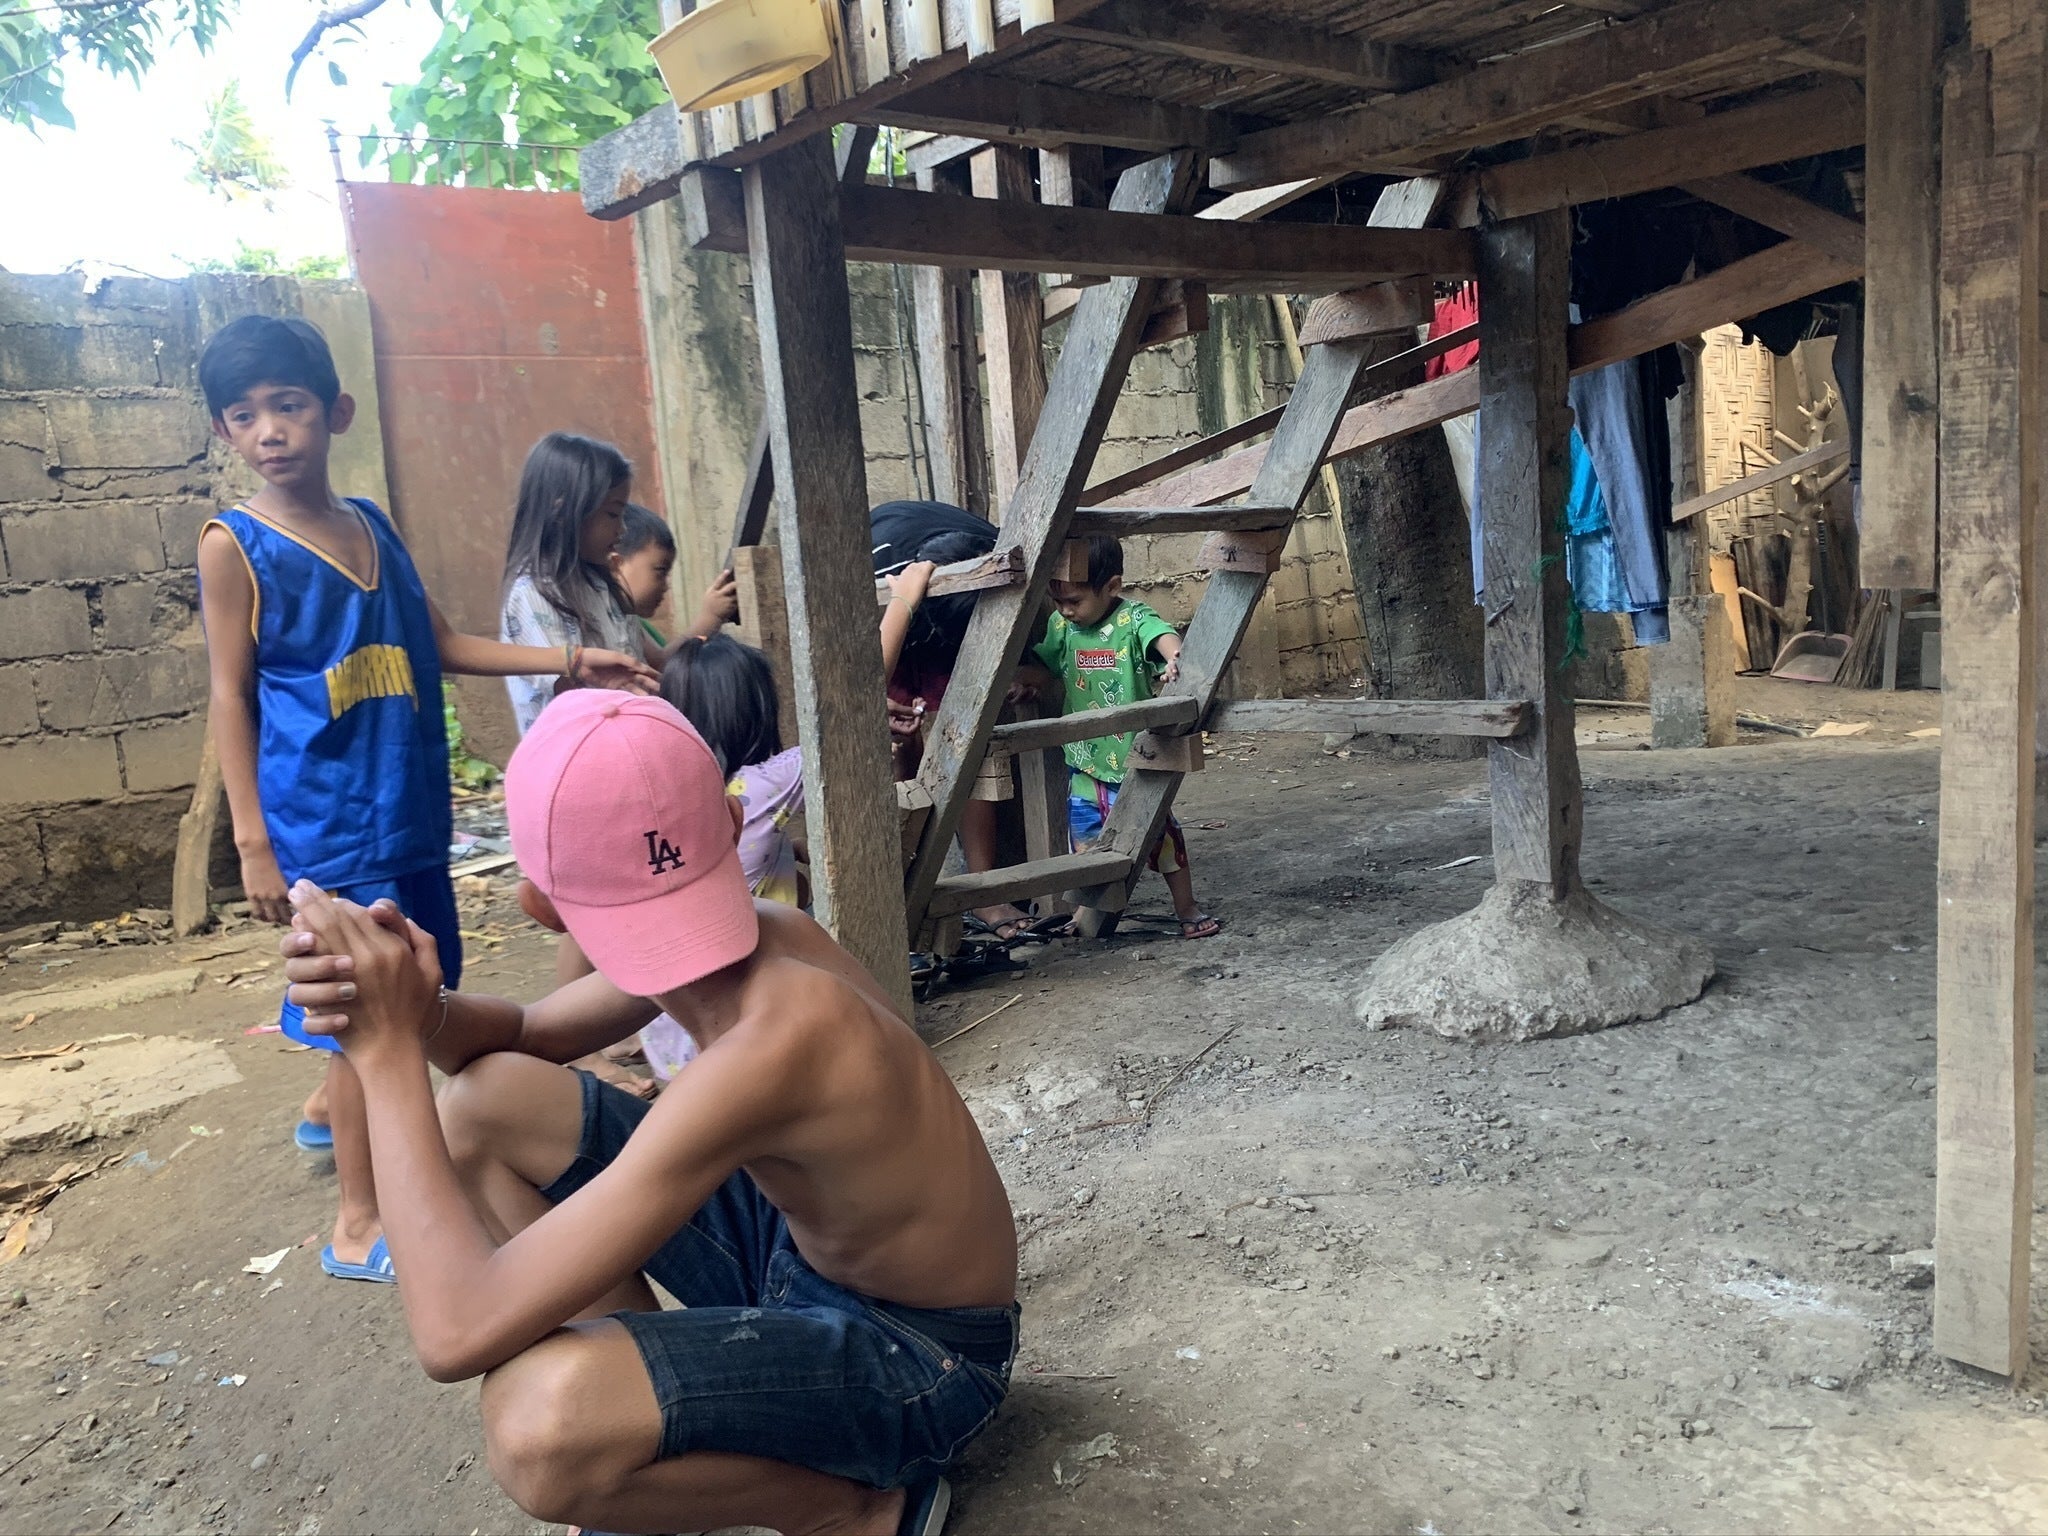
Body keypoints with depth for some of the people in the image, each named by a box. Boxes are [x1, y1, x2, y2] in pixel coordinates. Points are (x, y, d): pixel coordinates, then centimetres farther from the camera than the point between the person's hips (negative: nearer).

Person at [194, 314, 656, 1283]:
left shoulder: (370, 524, 8)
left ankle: (328, 1113, 46)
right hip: (322, 819, -7)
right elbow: (230, 696, -8)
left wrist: (566, 660, 5)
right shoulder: (234, 545, -8)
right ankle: (359, 1226, 11)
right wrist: (253, 842, -11)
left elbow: (440, 643, 14)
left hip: (408, 808, 7)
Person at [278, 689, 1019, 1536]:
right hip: (805, 1249, 7)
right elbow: (525, 1036, 7)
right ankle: (656, 1415, 10)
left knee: (542, 1418, -37)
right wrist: (420, 1011, -17)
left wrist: (387, 1051, -28)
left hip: (920, 1349, -7)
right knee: (487, 1102, 0)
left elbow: (459, 1333, -36)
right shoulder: (750, 930, -11)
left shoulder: (771, 1044, -36)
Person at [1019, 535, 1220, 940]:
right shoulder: (1061, 627, 3)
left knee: (1158, 827, 4)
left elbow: (1163, 635, -36)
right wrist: (1025, 678, -2)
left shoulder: (1133, 619, -14)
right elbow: (1047, 673, 19)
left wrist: (1174, 656, -58)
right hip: (1083, 757, 5)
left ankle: (1187, 907, 20)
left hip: (1134, 754, -5)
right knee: (1086, 835, 11)